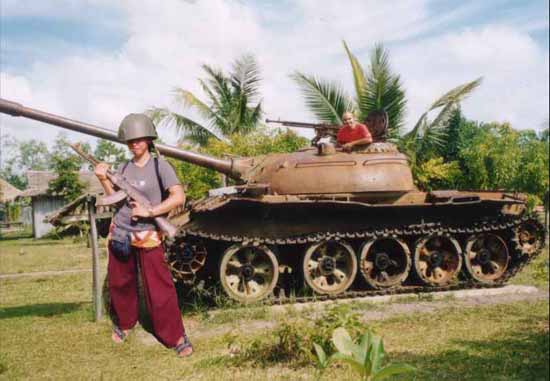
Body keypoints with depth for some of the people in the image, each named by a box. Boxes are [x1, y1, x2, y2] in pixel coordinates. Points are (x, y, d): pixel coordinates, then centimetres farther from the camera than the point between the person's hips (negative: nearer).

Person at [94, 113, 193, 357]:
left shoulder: (159, 166, -7)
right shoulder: (124, 168, 8)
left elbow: (179, 197, -15)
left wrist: (149, 212, -19)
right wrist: (103, 179, 1)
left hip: (148, 236, -5)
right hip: (120, 233, 5)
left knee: (159, 289, -5)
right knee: (119, 283, 15)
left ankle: (176, 337, 5)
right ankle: (123, 323, 39)